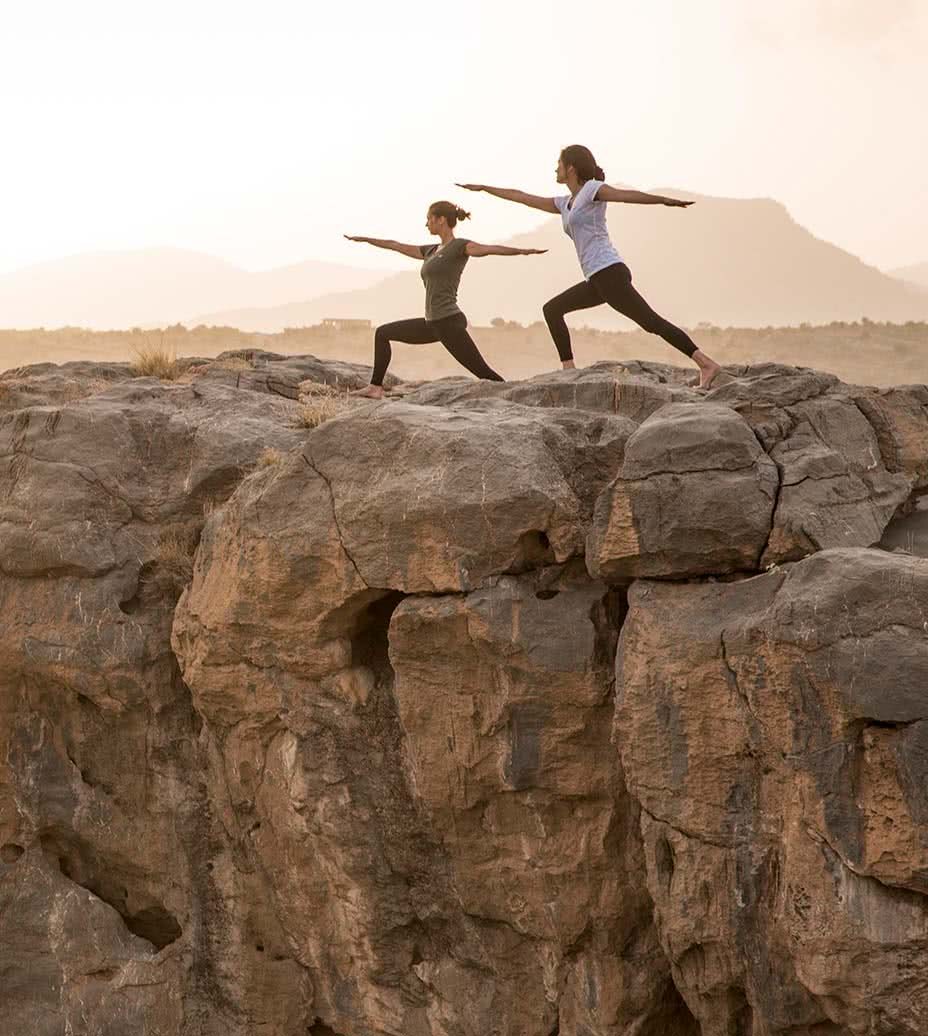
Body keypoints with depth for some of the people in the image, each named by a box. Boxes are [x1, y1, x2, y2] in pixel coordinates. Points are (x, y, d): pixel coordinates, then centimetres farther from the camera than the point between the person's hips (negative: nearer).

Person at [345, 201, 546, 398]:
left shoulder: (460, 246, -7)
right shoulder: (431, 251, 18)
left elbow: (490, 249, -25)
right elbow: (396, 246, 31)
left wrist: (523, 251, -42)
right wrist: (364, 239, 41)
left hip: (449, 323, -9)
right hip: (433, 323, 9)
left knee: (483, 372, -13)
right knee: (383, 333, 18)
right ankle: (376, 387, 19)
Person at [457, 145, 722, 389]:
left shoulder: (592, 189, 1)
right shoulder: (566, 203, 24)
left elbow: (628, 195, -14)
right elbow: (524, 198, 34)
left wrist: (664, 200, -29)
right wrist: (484, 188, 40)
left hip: (609, 273, -9)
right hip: (598, 280, 9)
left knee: (650, 321, -17)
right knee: (552, 309, 15)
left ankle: (706, 364, -24)